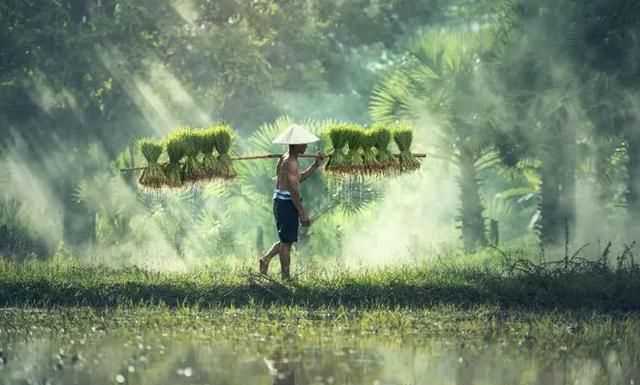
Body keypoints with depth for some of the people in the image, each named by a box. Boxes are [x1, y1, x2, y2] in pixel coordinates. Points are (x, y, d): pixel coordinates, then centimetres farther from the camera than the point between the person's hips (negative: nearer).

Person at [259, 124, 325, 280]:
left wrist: (316, 164, 13)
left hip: (280, 202, 9)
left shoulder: (286, 158, 13)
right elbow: (293, 190, -22)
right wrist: (302, 213, -21)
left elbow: (299, 178, 20)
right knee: (287, 241, 0)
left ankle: (266, 259, 12)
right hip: (287, 203, -9)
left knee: (287, 240, 20)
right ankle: (286, 276, 6)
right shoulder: (291, 162, -18)